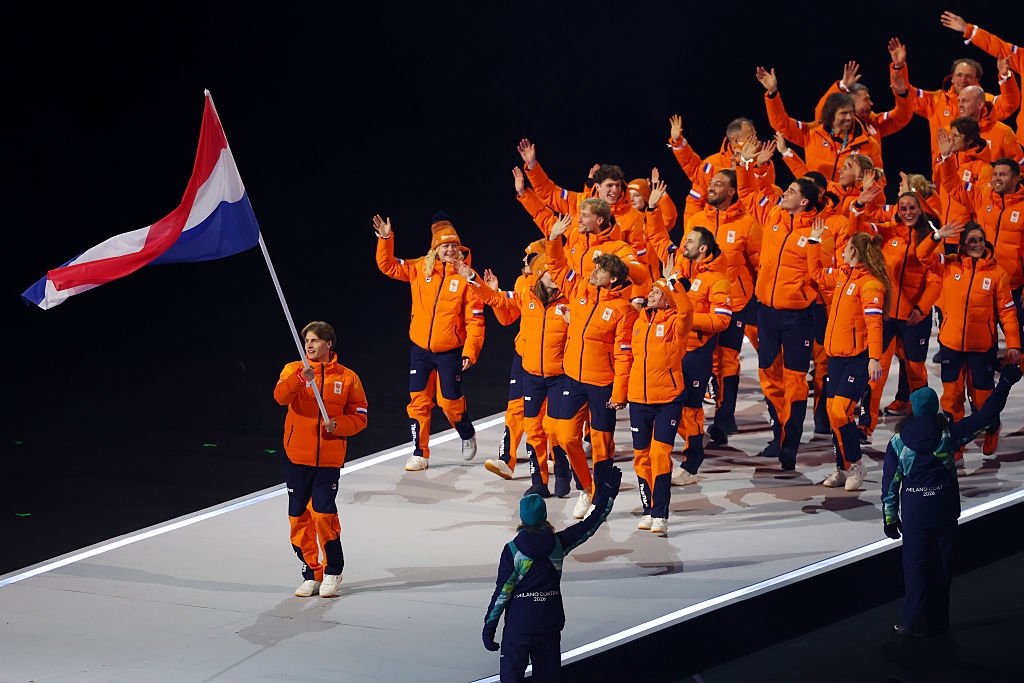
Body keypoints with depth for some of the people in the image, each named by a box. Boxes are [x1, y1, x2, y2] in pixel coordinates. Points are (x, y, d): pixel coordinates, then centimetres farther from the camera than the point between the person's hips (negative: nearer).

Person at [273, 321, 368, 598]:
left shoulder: (347, 377, 4)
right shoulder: (293, 370, 4)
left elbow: (360, 417, 6)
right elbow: (281, 396, -16)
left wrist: (338, 425, -13)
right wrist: (301, 378, -32)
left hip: (329, 458, -2)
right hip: (297, 456, 2)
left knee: (324, 513, -10)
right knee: (299, 516, 4)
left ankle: (331, 572, 7)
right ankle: (311, 573, 16)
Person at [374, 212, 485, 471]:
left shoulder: (466, 277, -10)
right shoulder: (420, 269, 0)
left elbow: (475, 320, -9)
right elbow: (388, 266, 6)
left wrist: (470, 352, -13)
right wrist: (386, 239, -9)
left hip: (450, 352, -3)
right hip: (420, 350, 3)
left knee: (450, 402, 1)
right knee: (418, 401, 2)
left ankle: (467, 435, 31)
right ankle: (419, 454, 12)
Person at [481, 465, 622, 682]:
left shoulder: (512, 550, -10)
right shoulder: (558, 543, -3)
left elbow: (503, 591, -10)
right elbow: (591, 525, 6)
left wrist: (489, 625, -4)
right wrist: (607, 494, 15)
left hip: (518, 623, -3)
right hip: (550, 623, 3)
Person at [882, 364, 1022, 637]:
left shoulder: (898, 442, -4)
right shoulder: (948, 433, -5)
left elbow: (890, 481, -1)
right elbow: (986, 417, -5)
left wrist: (889, 516, 6)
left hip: (915, 512, -1)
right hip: (945, 509, 1)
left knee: (916, 566, 4)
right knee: (942, 565, 11)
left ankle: (917, 623, 5)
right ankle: (938, 622, 19)